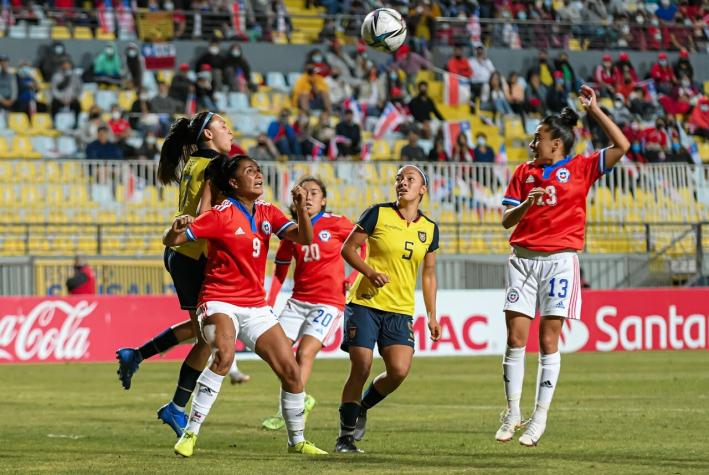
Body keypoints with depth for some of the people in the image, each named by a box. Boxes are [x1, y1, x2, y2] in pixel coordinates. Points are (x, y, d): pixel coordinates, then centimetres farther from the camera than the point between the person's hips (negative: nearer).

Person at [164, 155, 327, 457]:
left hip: (255, 306, 6)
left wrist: (301, 208, -18)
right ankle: (190, 434, -27)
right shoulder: (221, 215, -10)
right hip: (219, 301, -6)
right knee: (224, 354, -34)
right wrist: (177, 228, -34)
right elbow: (170, 241, -11)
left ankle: (297, 440, 24)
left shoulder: (267, 213, 7)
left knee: (291, 371, 3)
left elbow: (304, 239, -2)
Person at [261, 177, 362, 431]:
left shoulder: (336, 224, -6)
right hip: (299, 300, 5)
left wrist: (353, 278, -1)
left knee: (305, 353, -18)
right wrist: (269, 303, 8)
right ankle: (301, 400, 21)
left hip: (329, 301, -5)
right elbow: (281, 267, 15)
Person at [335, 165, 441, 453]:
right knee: (361, 369, -8)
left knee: (399, 371, -13)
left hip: (400, 311, 3)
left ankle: (362, 407, 17)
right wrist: (369, 272, -15)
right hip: (365, 303, -3)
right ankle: (346, 436, 4)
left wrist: (432, 316, 15)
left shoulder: (429, 229, 10)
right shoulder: (378, 214, -2)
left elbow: (428, 274, 18)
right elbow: (348, 248, 2)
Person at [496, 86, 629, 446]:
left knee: (548, 342, -2)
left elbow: (621, 147, -6)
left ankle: (540, 418, 3)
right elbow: (507, 220, 9)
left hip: (559, 261, -3)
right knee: (515, 339, -1)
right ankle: (513, 413, 8)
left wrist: (593, 109, -4)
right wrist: (527, 204, -11)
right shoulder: (525, 172, 12)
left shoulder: (580, 168, 3)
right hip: (523, 258, 3)